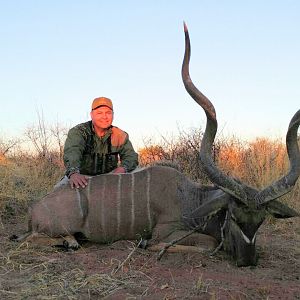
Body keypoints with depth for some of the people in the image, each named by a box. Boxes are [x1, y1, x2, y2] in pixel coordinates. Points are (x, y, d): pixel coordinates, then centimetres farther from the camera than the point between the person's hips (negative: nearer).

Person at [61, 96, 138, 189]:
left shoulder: (119, 135, 1)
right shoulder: (78, 132, -11)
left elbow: (131, 157, -2)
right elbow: (72, 151, -29)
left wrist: (122, 168, -27)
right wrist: (73, 173, -51)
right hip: (83, 180, -2)